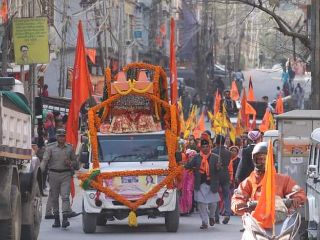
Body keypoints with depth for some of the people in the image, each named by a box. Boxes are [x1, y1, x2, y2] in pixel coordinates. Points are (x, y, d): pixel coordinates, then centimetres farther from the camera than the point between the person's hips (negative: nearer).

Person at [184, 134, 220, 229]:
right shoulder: (196, 157, 5)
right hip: (200, 185, 1)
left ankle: (211, 216, 38)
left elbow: (219, 170, -7)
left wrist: (218, 168, -30)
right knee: (202, 204, 0)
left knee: (213, 203, 9)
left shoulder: (215, 157, 0)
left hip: (211, 184, -1)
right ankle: (204, 222, 8)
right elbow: (189, 166, 0)